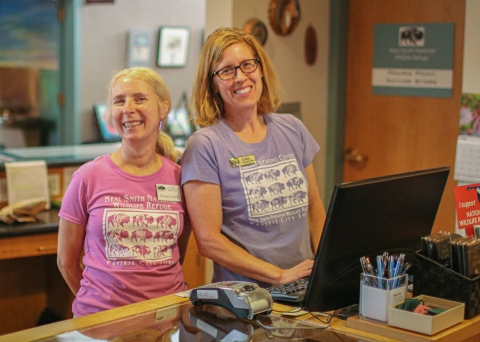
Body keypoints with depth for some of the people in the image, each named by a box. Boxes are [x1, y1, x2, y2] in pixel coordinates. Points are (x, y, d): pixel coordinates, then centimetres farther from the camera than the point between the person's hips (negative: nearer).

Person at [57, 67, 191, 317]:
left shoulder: (179, 178, -3)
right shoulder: (89, 178, -8)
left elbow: (177, 253, 9)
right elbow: (66, 261, 1)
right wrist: (96, 301, 6)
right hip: (100, 315, -2)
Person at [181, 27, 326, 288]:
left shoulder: (292, 130, 12)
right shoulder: (204, 146, -6)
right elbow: (208, 241, -10)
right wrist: (281, 275, -12)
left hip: (305, 288, 4)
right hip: (243, 295, -4)